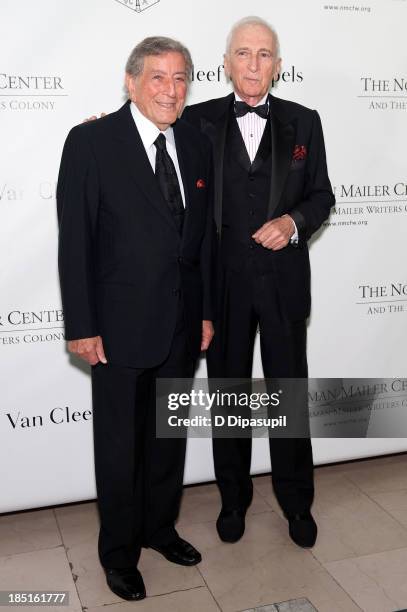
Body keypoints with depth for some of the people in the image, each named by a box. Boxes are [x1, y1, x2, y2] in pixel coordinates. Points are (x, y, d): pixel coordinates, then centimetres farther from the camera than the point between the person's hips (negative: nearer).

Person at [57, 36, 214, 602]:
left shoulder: (197, 145, 6)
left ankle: (159, 528, 40)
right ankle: (119, 550, 31)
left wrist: (207, 311, 9)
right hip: (120, 324, -5)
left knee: (169, 435, 19)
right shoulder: (91, 141, -10)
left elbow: (204, 235, 9)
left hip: (181, 324, 5)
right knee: (119, 444, 10)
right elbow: (75, 241, -11)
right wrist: (81, 327, -14)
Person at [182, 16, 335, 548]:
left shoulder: (303, 123, 3)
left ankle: (297, 501, 31)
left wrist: (293, 221, -14)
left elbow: (321, 195, 7)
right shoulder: (198, 121, 1)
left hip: (283, 279, 1)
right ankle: (233, 498, 33)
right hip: (223, 280, 0)